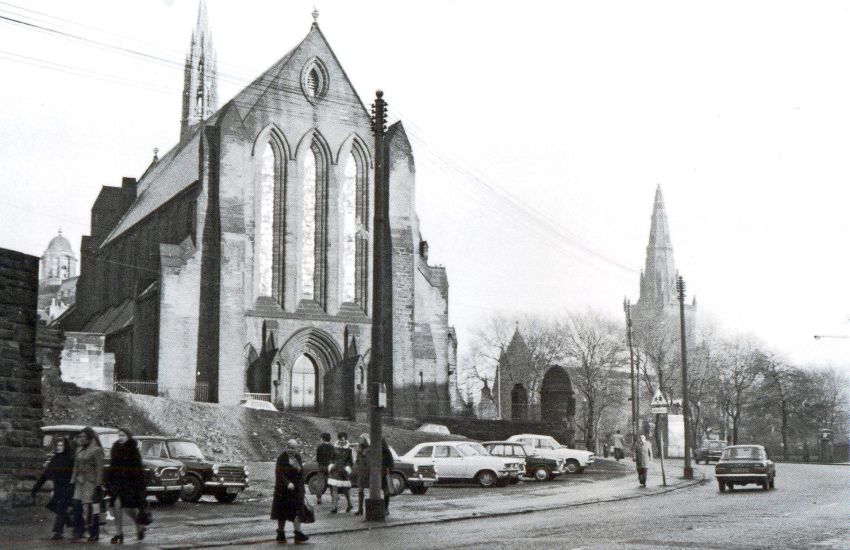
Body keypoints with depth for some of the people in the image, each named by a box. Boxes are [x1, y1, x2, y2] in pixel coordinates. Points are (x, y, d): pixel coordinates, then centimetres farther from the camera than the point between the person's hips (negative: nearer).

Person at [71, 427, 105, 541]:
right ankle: (78, 531, 7)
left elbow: (99, 468, -12)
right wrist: (73, 479, 13)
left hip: (91, 482, -7)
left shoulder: (96, 450, -8)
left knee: (92, 507, -5)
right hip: (80, 482, 7)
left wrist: (98, 484, -17)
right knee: (77, 504, 0)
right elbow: (76, 466, 20)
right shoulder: (79, 449, 16)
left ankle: (94, 533, 1)